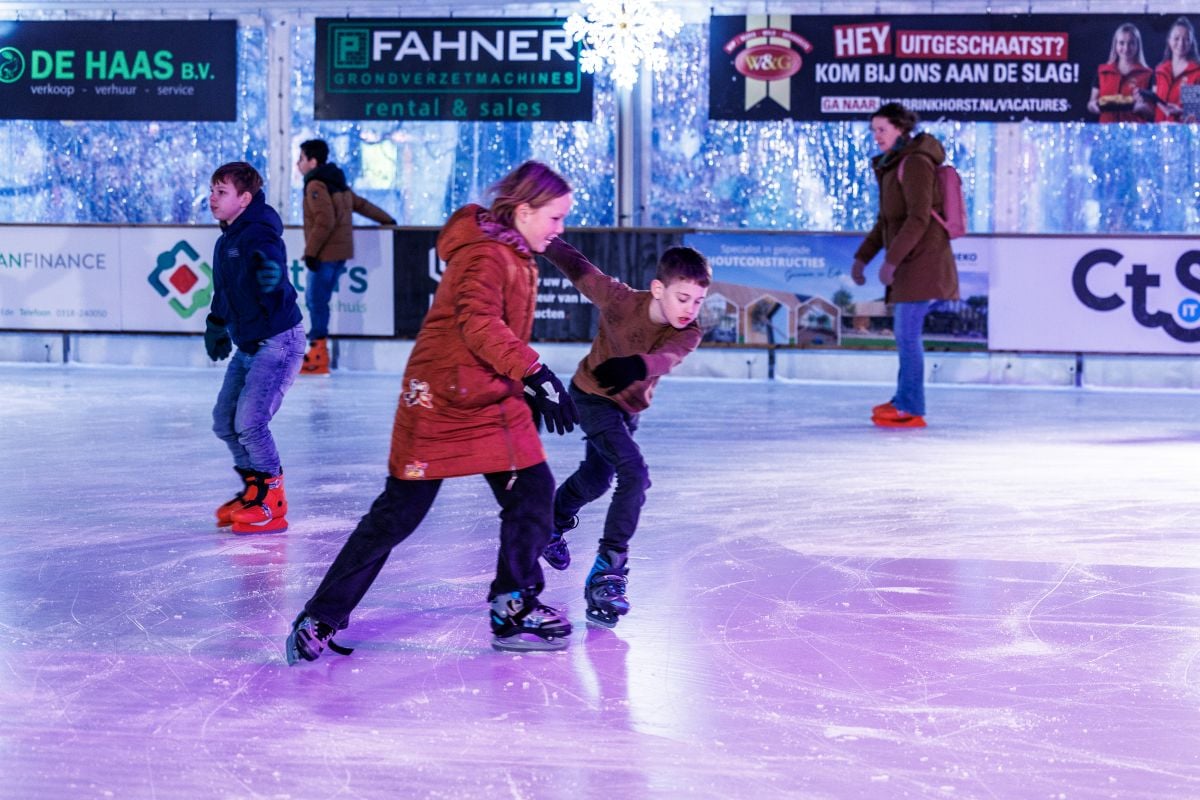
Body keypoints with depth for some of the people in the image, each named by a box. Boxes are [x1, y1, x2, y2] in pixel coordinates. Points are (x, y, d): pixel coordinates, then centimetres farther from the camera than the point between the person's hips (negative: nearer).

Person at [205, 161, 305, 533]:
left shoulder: (258, 233, -18)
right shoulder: (225, 242, 11)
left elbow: (269, 254, -43)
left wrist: (270, 269, -65)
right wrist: (216, 325, 36)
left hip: (278, 341, -10)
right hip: (247, 345, 10)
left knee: (250, 423, -14)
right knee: (224, 421, 12)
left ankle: (272, 502, 1)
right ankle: (254, 488, 29)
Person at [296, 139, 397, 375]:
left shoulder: (316, 185, -12)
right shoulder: (335, 183, 16)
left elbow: (325, 221, -21)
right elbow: (361, 204, 23)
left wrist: (310, 251, -18)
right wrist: (386, 219, 35)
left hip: (325, 255, -9)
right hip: (340, 252, 9)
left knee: (316, 301, -6)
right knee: (315, 300, 12)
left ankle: (318, 357, -6)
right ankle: (318, 349, 13)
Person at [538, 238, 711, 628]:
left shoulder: (688, 334, -24)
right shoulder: (619, 299, -30)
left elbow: (666, 357, -46)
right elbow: (580, 269, -16)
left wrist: (638, 365, -67)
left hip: (628, 408, 6)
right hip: (592, 396, -6)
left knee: (596, 480, 27)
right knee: (635, 475, -24)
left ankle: (552, 523, 57)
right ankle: (607, 571, -21)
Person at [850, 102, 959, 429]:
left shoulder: (915, 163, -13)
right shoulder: (892, 166, 17)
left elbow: (919, 218, -21)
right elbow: (885, 220, 22)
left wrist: (891, 260, -22)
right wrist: (862, 257, 18)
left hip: (922, 261, -9)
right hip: (909, 263, 9)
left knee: (907, 333, -9)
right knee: (904, 334, 14)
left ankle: (910, 409, -5)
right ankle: (904, 400, 23)